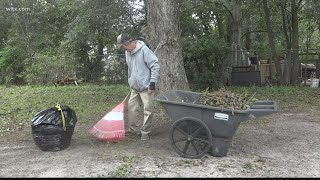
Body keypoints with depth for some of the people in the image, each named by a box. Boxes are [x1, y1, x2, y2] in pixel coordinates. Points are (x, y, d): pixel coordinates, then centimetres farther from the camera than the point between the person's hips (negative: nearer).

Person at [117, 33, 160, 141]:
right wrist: (130, 82, 23)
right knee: (131, 107, 11)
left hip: (146, 87, -8)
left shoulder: (144, 50, -18)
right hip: (135, 87, 8)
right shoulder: (127, 52, 7)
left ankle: (145, 132, 10)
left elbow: (155, 66, -19)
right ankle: (133, 128, 26)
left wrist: (152, 83, -20)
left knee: (148, 110, -3)